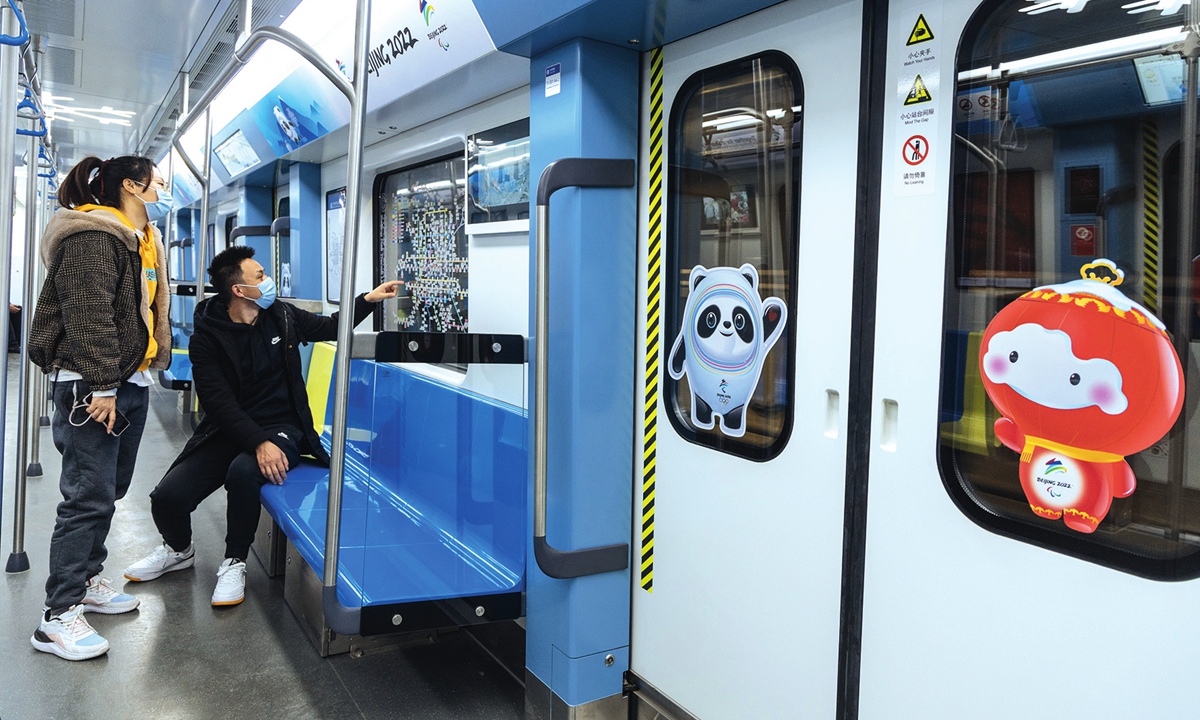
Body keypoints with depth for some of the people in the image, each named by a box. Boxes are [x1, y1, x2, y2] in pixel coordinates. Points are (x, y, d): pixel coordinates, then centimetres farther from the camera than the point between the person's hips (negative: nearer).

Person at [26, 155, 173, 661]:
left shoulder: (143, 241, 19)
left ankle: (85, 581, 29)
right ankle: (59, 615, -2)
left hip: (131, 382, 10)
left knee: (110, 490, 15)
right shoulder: (92, 237, -13)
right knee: (89, 496, -9)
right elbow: (89, 316, -20)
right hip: (92, 386, -10)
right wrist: (101, 386, -23)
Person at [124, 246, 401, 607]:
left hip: (281, 427, 0)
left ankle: (235, 562, -9)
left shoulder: (282, 316, 3)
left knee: (243, 472, -34)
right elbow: (219, 402, -15)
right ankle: (179, 550, 19)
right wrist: (258, 442, -28)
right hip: (228, 430, 0)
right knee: (167, 497, -19)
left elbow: (331, 327, 21)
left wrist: (369, 298, 11)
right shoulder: (207, 337, -7)